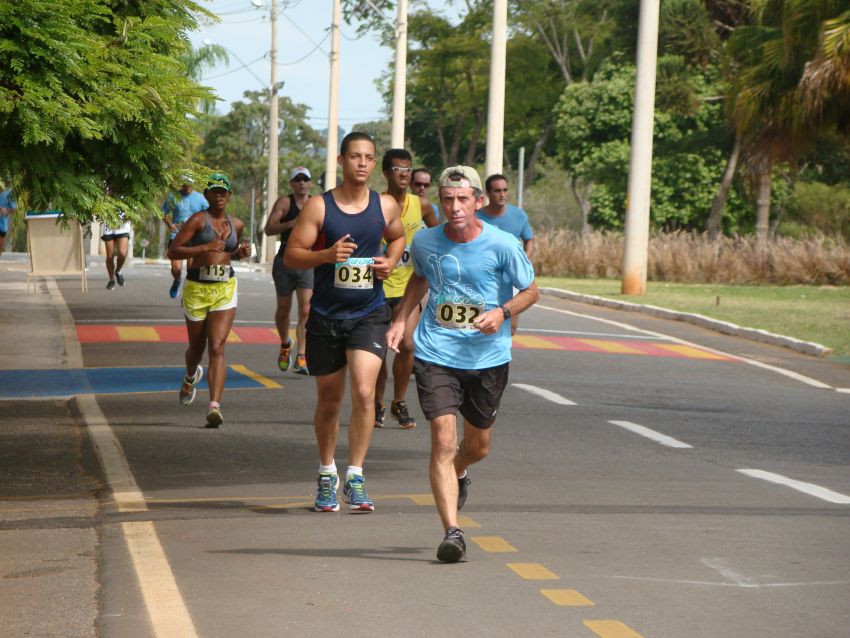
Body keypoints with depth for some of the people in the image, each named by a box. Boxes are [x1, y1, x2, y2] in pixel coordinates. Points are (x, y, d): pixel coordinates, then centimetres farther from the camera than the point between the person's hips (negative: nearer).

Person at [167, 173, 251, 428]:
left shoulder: (237, 224, 10)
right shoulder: (198, 220, -6)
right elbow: (173, 251, -12)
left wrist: (241, 253, 7)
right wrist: (204, 247, -22)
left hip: (225, 291, 2)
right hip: (196, 289, -2)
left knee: (217, 348, -13)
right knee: (197, 348, 14)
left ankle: (214, 407, -21)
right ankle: (191, 377, 50)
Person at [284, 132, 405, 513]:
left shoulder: (386, 206, 2)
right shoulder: (319, 206, -5)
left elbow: (397, 237, 24)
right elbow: (290, 255, -5)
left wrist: (391, 261, 2)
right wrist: (327, 255, -22)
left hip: (370, 314, 0)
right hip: (326, 314, 0)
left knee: (364, 392, -17)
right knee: (329, 400, 11)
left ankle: (355, 477, -9)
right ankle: (327, 474, 30)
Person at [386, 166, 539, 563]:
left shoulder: (502, 245, -11)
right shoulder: (425, 242, -3)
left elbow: (531, 291, 2)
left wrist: (502, 311, -17)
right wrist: (401, 320, 8)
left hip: (488, 357, 0)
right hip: (436, 355, 0)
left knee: (478, 446, 16)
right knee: (443, 441, -15)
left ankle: (458, 475, 52)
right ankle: (452, 531, -16)